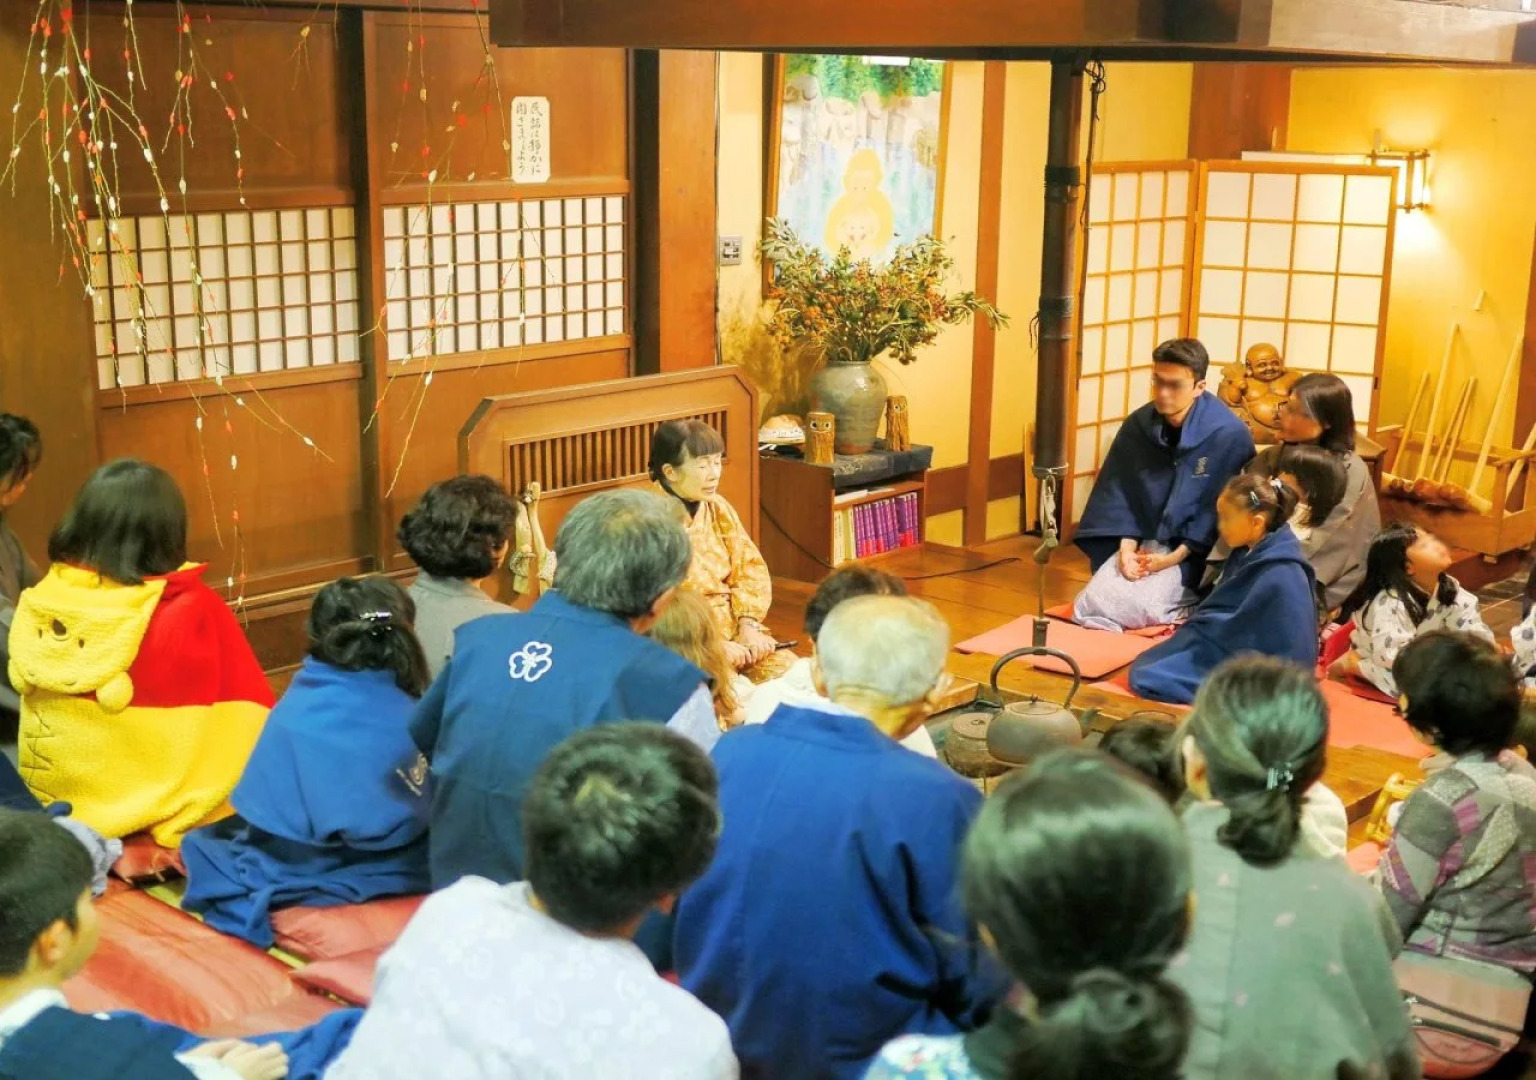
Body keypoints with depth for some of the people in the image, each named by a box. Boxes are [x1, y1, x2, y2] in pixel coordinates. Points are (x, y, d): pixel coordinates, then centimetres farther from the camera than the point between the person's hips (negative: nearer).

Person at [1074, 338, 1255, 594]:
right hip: (1142, 545, 4)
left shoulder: (1230, 435, -17)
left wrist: (1174, 558, -19)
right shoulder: (1137, 425, -4)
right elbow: (1120, 490, 1)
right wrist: (1126, 546, -14)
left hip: (1194, 554, -4)